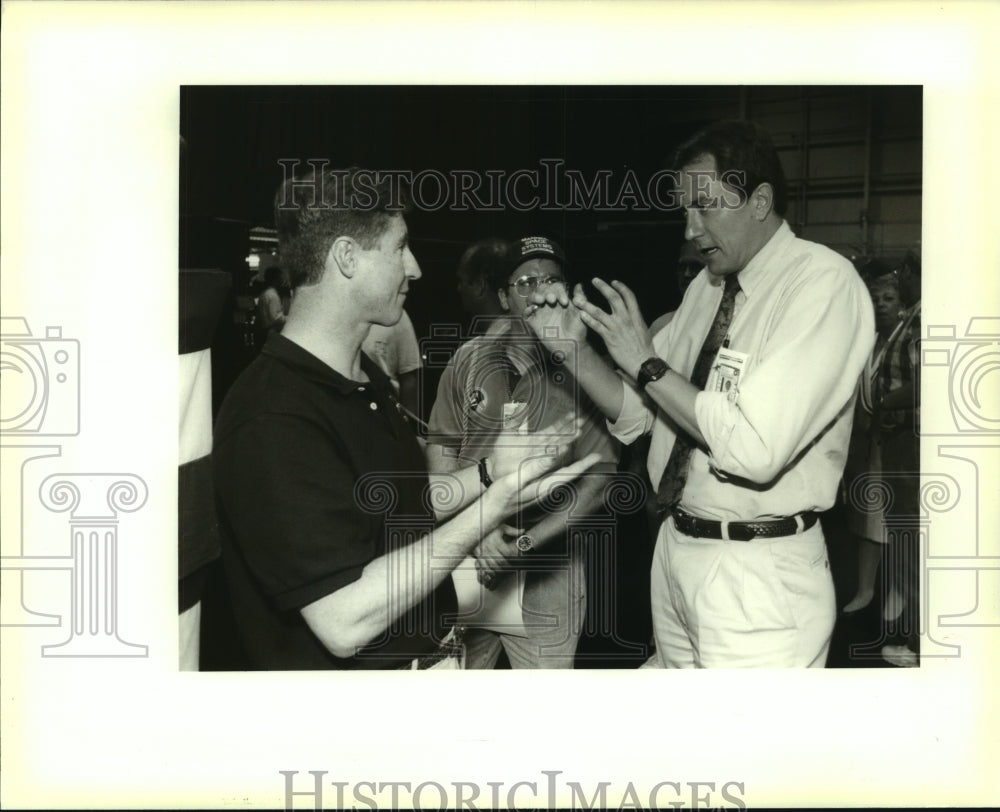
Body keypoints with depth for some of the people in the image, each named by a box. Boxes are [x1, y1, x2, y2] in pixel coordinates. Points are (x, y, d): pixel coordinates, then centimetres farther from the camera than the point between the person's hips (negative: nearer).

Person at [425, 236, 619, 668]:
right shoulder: (471, 359, 0)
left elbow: (597, 480, -7)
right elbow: (440, 446, 5)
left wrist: (523, 543, -15)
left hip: (545, 571, -1)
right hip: (465, 563, 2)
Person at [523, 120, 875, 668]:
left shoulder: (824, 283, -16)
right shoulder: (706, 288, 9)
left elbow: (756, 448, -27)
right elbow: (636, 414, 11)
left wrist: (647, 362, -19)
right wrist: (573, 350, -4)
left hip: (757, 576, -7)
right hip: (674, 548, 7)